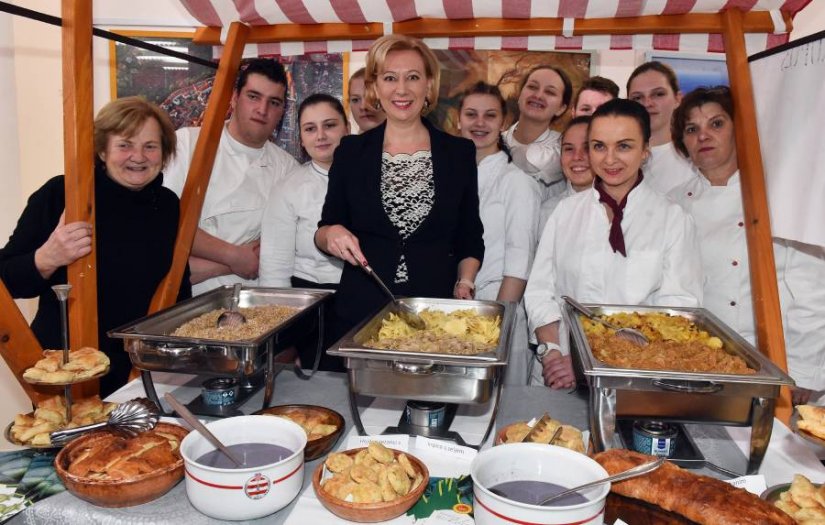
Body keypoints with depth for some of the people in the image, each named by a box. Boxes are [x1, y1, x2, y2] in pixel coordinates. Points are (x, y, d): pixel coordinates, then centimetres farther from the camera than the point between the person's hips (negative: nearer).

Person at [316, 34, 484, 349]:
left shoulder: (460, 153, 2)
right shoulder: (351, 152, 2)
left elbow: (470, 238, 9)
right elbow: (324, 233, 6)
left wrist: (464, 283, -6)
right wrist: (331, 235, -15)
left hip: (437, 308, 0)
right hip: (360, 311, 1)